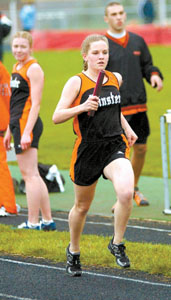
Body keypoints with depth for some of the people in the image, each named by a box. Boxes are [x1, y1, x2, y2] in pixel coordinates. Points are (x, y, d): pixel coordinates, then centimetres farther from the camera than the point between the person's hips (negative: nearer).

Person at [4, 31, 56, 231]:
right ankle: (47, 220, 14)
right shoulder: (16, 68, 18)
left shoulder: (33, 68, -10)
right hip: (18, 124, 10)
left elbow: (35, 103, -15)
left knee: (29, 174, -8)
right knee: (32, 175, 10)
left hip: (28, 124, -10)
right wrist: (9, 131, 23)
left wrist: (27, 132, -21)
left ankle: (33, 223, -7)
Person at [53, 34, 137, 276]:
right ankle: (73, 251, 39)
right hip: (88, 149, -2)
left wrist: (127, 128, 16)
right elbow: (57, 117, -11)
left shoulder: (116, 79, 8)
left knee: (126, 193, -25)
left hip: (115, 146, 2)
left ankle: (117, 244, -4)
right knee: (82, 206, 13)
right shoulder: (76, 82, -7)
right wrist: (82, 107, -25)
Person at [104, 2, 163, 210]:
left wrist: (154, 75, -3)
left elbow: (146, 65, 18)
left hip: (139, 106, 5)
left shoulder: (137, 41, 10)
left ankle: (134, 188, 30)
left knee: (141, 148, 10)